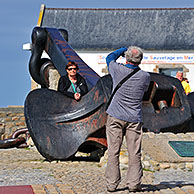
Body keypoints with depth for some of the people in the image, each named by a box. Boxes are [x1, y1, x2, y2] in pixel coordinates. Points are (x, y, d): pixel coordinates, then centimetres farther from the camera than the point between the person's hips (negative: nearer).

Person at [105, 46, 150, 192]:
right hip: (134, 119, 0)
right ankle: (134, 183, 5)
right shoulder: (145, 76, -6)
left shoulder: (117, 70, -7)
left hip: (115, 117, 0)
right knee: (134, 153, 5)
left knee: (113, 152, 3)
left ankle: (112, 184, 5)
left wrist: (124, 49, 27)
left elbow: (110, 57, 15)